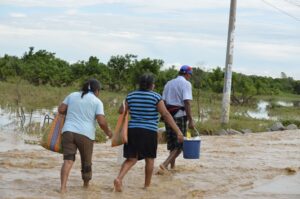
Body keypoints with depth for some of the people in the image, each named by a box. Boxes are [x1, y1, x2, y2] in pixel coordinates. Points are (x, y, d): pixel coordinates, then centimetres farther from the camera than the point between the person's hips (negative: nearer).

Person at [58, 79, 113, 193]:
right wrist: (107, 131, 12)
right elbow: (101, 122, -6)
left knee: (68, 160, -7)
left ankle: (63, 187, -23)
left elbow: (61, 110, 11)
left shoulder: (72, 95, 15)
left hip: (68, 131, 2)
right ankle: (86, 185, 33)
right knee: (86, 162, 16)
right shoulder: (97, 101, 4)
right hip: (85, 134, -2)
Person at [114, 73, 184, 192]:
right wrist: (178, 131, -11)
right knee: (149, 159, 14)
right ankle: (147, 185, 21)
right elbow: (166, 115, -10)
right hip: (149, 132, -3)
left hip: (132, 130, 3)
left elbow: (122, 111, 8)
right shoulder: (156, 97, -5)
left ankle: (119, 178, -15)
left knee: (131, 159, 8)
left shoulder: (131, 96, 6)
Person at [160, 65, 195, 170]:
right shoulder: (186, 84, -6)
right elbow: (187, 102, -16)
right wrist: (190, 120, -18)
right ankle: (165, 164, -16)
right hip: (180, 115, -7)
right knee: (180, 144, -1)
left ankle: (172, 166, 21)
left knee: (172, 143, 17)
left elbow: (163, 101, 13)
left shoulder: (169, 83, 16)